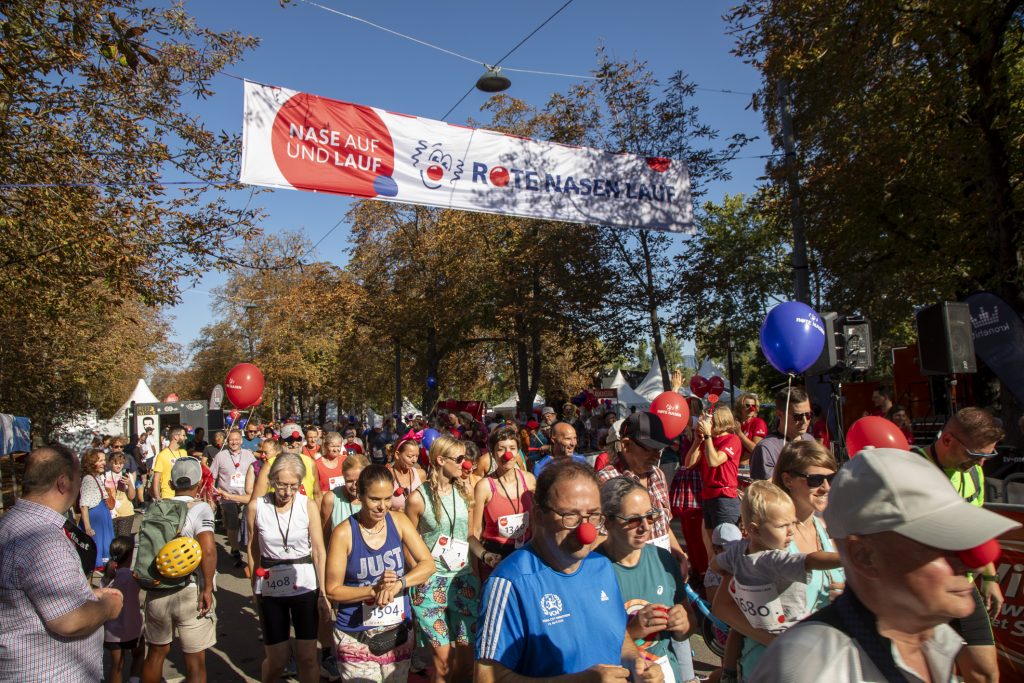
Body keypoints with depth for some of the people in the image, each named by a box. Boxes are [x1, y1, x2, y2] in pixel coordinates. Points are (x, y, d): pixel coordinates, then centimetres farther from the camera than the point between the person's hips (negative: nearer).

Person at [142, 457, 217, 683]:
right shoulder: (200, 509, -14)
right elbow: (208, 549, -26)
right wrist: (208, 588, -15)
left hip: (156, 593, 5)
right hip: (190, 592, -5)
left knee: (156, 652, 25)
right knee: (195, 661, 9)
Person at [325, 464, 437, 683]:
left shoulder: (399, 521, -4)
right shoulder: (344, 533, -13)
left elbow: (428, 564, -5)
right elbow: (332, 590, -9)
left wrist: (398, 583, -23)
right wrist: (374, 590, -23)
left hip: (399, 632, 3)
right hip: (356, 637, -3)